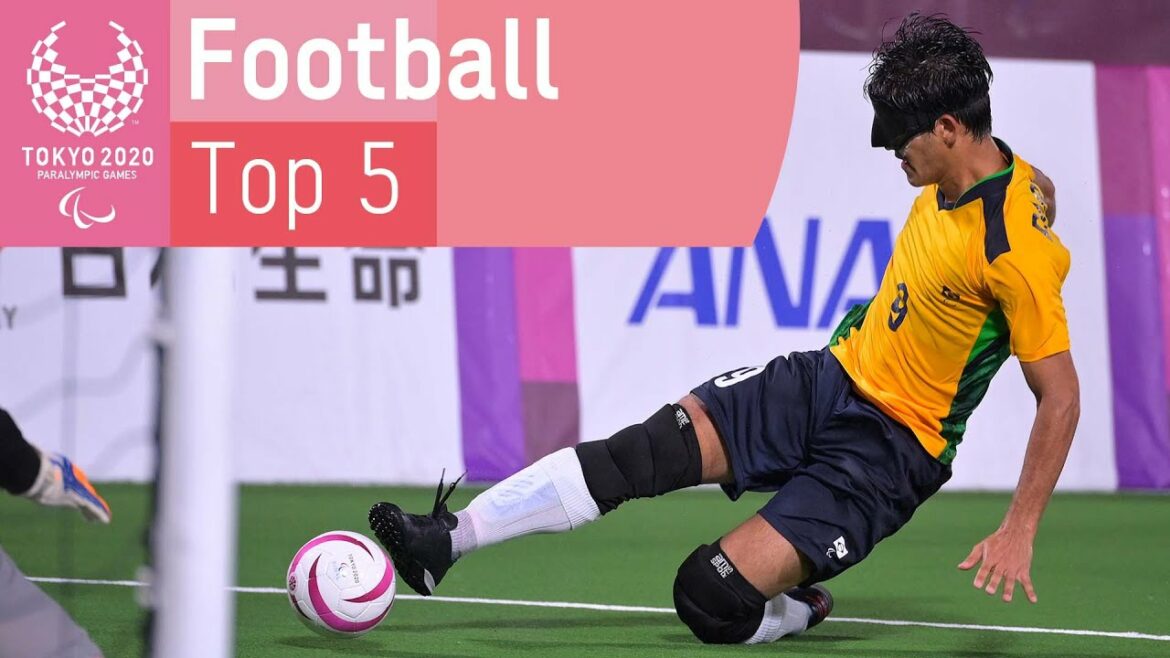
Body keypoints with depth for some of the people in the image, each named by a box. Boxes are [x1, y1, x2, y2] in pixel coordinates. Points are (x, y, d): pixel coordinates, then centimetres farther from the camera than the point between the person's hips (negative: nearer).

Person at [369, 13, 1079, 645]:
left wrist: (1019, 531, -24)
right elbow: (1040, 187, 24)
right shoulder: (953, 176, 0)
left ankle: (796, 613, 15)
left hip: (888, 452, -8)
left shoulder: (1014, 249, -24)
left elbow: (1061, 396, -20)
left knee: (710, 598, -19)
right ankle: (447, 540, -9)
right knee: (650, 447, -11)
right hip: (827, 379, 8)